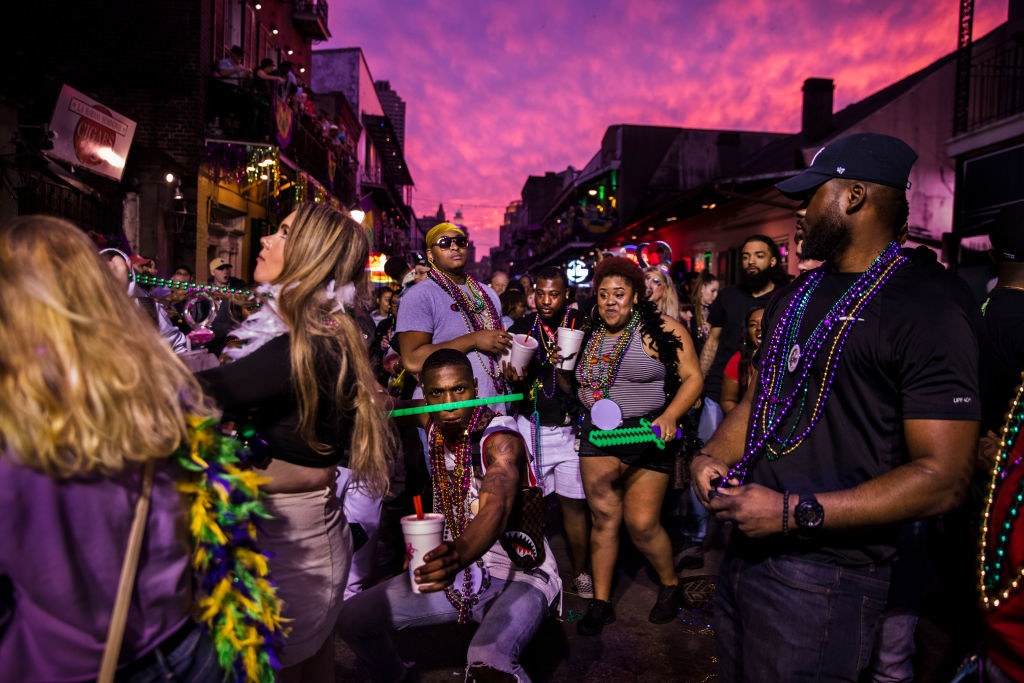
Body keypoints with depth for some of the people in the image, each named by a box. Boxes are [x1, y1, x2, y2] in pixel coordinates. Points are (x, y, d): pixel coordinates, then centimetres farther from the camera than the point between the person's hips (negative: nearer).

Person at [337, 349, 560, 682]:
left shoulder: (501, 438, -23)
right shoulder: (434, 423, -3)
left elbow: (496, 509, -41)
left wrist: (460, 554, -60)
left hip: (520, 575, -6)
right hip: (456, 568, 7)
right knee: (351, 618, -1)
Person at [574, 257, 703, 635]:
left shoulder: (662, 330, -5)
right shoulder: (591, 334, 9)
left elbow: (692, 377, -8)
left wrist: (670, 416, -20)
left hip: (645, 436, -4)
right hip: (598, 435, 4)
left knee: (642, 524, -1)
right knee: (603, 519, 6)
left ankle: (670, 585, 28)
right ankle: (601, 602, 19)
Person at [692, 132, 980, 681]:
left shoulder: (926, 311, -14)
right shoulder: (794, 296, 12)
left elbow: (943, 477, -19)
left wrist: (794, 512, -23)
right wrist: (712, 457, -3)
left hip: (823, 577, -7)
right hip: (745, 550, 8)